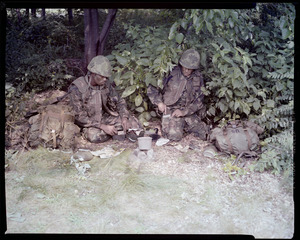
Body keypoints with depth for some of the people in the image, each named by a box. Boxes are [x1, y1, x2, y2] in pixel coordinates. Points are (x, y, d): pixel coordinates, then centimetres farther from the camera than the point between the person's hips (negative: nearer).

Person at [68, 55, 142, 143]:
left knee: (131, 121, -15)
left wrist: (124, 118, -15)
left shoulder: (106, 84, -7)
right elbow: (79, 117, -23)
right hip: (86, 123, -3)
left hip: (103, 118, 4)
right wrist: (103, 127, -28)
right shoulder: (77, 88, -22)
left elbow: (119, 101, 4)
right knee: (94, 136, -35)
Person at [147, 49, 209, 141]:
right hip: (171, 110, -4)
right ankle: (166, 126, 10)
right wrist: (159, 102, -16)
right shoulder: (171, 73, -11)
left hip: (189, 112, 4)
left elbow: (199, 100, 0)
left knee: (204, 135, -6)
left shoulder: (198, 78, 0)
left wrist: (184, 112, -13)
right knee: (175, 136, -25)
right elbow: (151, 87, -4)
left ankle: (182, 125, 19)